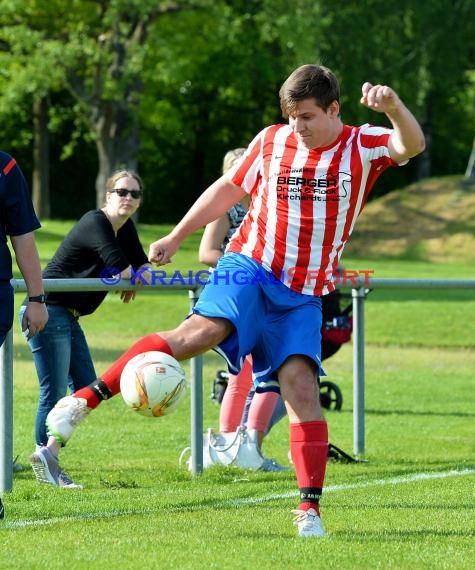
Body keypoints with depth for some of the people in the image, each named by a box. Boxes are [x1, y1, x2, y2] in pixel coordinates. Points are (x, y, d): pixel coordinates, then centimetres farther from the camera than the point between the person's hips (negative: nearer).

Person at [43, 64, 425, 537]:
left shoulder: (363, 147, 1)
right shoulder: (271, 141, 6)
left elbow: (412, 145, -18)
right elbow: (227, 189, 18)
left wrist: (393, 107, -38)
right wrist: (174, 238, 19)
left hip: (303, 297, 1)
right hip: (250, 266, -1)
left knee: (300, 384, -14)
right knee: (201, 330, -26)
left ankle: (310, 507, -11)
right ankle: (85, 399, -28)